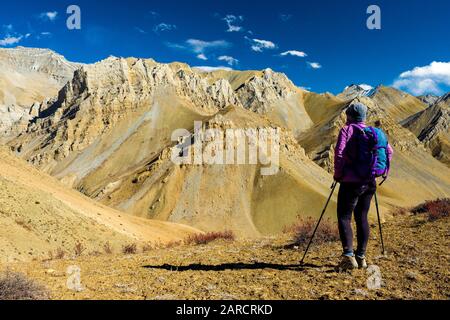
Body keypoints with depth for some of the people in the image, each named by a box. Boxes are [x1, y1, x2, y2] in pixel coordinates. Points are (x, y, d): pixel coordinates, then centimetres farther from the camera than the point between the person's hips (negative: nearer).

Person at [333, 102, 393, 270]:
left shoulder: (347, 129, -4)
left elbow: (339, 153, -16)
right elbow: (389, 151, 8)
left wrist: (338, 174, -5)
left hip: (351, 182, -6)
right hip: (369, 183, 6)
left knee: (344, 217, -1)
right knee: (362, 218, 12)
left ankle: (348, 255, -12)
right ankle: (361, 257, 15)